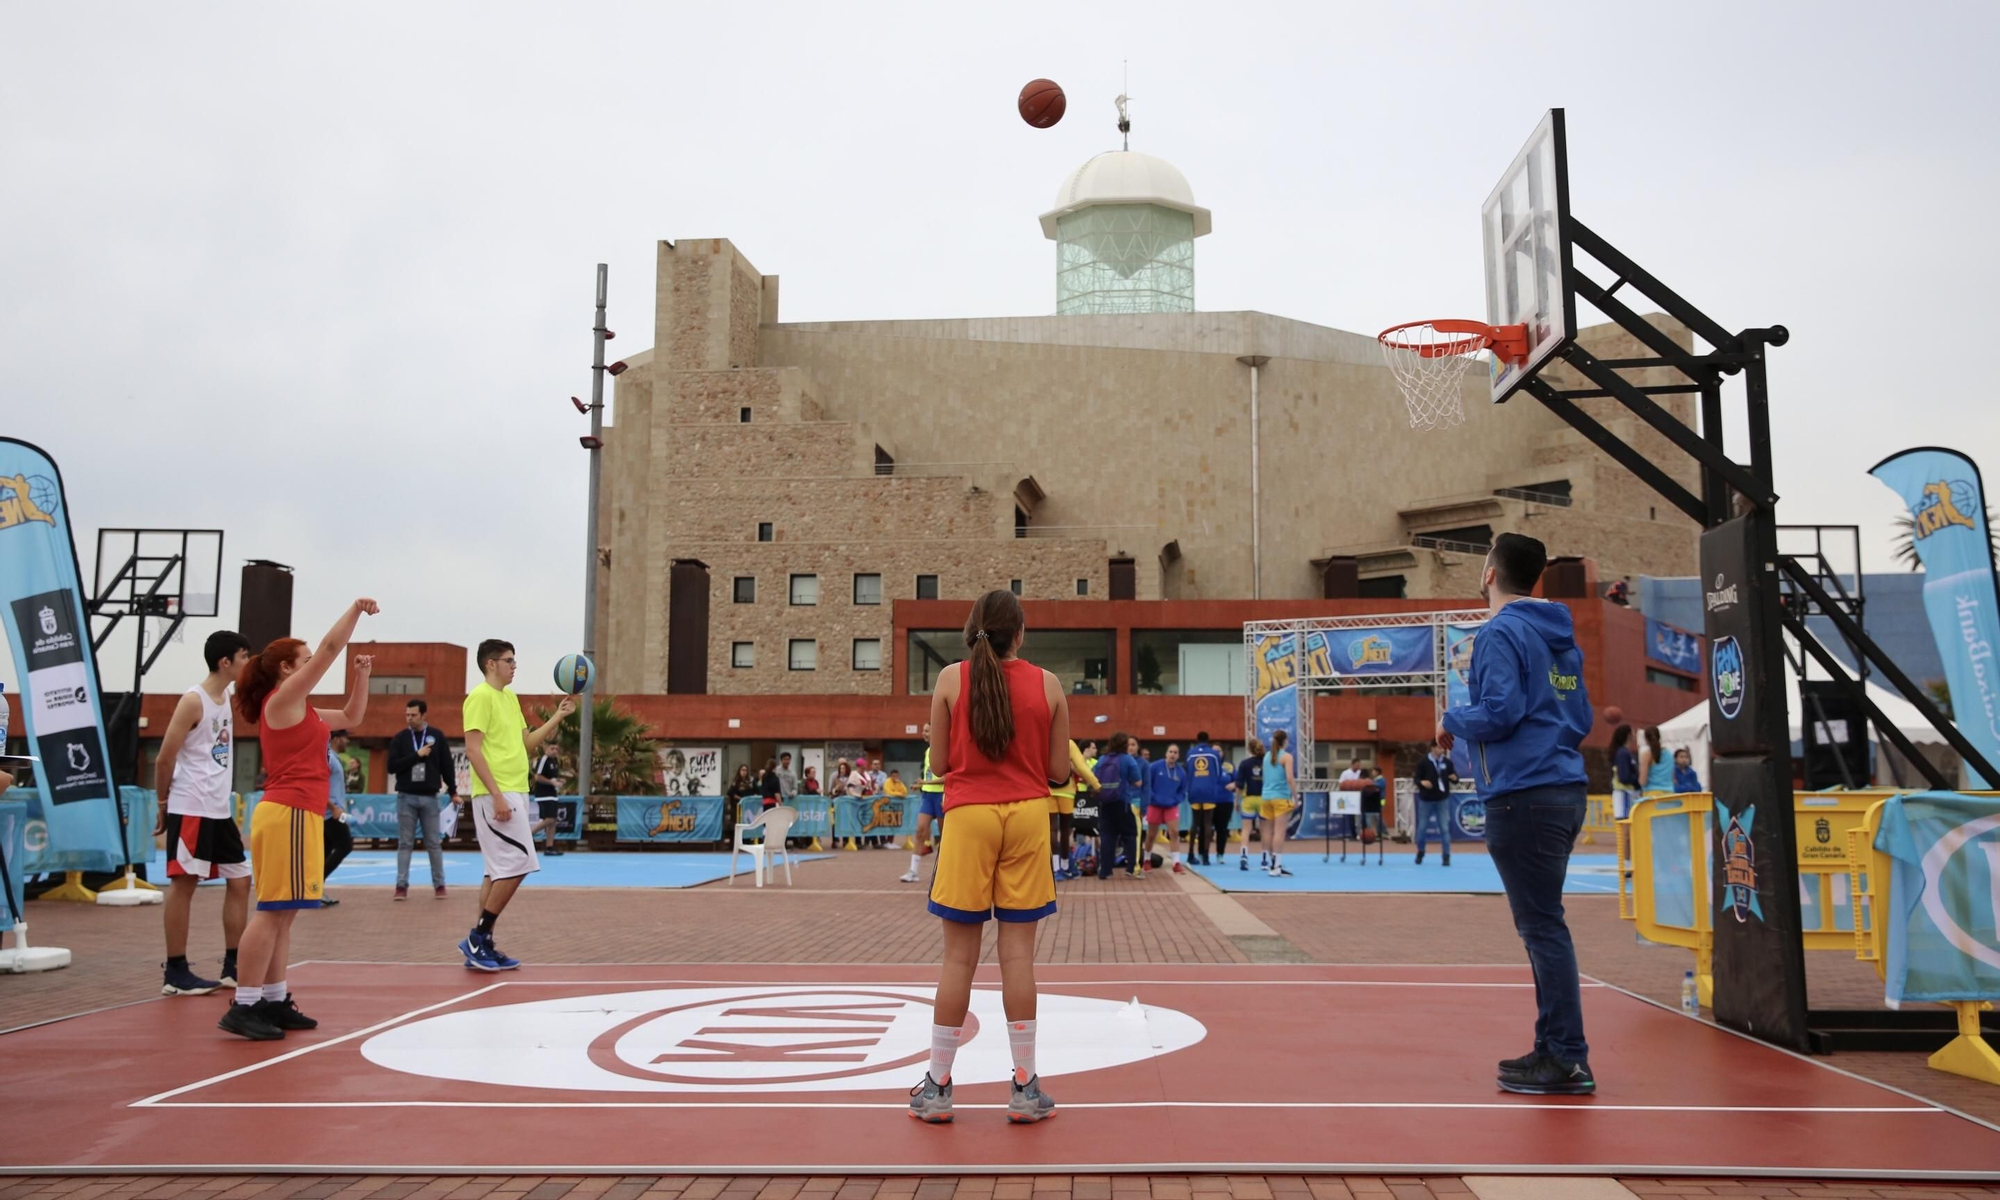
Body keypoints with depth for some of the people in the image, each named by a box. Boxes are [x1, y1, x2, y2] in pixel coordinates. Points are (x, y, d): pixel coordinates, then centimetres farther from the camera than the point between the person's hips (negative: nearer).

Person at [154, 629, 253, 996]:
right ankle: (176, 972, 4)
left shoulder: (229, 697, 13)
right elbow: (166, 758, -13)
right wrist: (163, 803, -5)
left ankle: (233, 966, 15)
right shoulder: (194, 700, -13)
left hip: (219, 809, 9)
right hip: (190, 809, -9)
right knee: (184, 883, -3)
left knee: (240, 881, 9)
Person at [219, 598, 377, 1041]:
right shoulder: (282, 700, -6)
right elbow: (329, 648, -11)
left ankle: (274, 1001, 14)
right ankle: (244, 1007, -10)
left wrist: (362, 675, 18)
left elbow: (351, 716, 31)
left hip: (297, 814, 10)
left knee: (282, 913, 10)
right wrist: (356, 609, -4)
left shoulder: (302, 711, 20)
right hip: (287, 813, -10)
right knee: (272, 911, -11)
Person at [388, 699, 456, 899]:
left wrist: (453, 791, 3)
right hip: (406, 797, 0)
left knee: (433, 843, 4)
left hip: (429, 797, 0)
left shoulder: (436, 736, 3)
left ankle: (439, 884, 10)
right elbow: (392, 766, -7)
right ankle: (402, 885, 5)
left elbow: (447, 765, 5)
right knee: (405, 843, 2)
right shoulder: (399, 738, 2)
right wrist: (417, 755, -14)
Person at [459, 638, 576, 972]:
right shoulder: (481, 696, -9)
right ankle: (478, 938, -4)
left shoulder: (510, 698, 18)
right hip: (496, 795, -9)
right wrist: (497, 795, -22)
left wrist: (558, 717, 15)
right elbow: (473, 749, -16)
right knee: (517, 865, -12)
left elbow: (527, 743, 23)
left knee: (500, 872, 9)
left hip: (514, 793, 9)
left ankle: (482, 946, 13)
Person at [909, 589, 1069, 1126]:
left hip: (968, 814, 0)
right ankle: (1025, 1089, 12)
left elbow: (940, 761, 0)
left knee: (959, 956, 6)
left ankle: (937, 1087, 13)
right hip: (1027, 816, 1)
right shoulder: (1047, 684, 0)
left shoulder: (951, 678, -3)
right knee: (1018, 955, 5)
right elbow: (1059, 771, 3)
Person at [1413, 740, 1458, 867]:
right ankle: (1420, 852, 28)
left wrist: (1454, 778, -17)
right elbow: (1417, 779, -3)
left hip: (1442, 800, 1)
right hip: (1426, 800, -1)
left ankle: (1446, 856, 6)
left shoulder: (1447, 762, 1)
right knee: (1422, 827, 8)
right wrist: (1422, 782, -25)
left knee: (1444, 828, 0)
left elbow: (1454, 778, 6)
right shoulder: (1423, 762, -5)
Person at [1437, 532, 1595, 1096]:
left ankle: (1568, 1061, -2)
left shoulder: (1502, 633, -9)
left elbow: (1499, 712, -18)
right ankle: (1552, 1046, 21)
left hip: (1523, 797, -9)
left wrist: (1451, 720, 0)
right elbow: (1581, 718, 18)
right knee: (1543, 923, 15)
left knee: (1543, 927, -5)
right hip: (1564, 790, 9)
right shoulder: (1560, 636, 16)